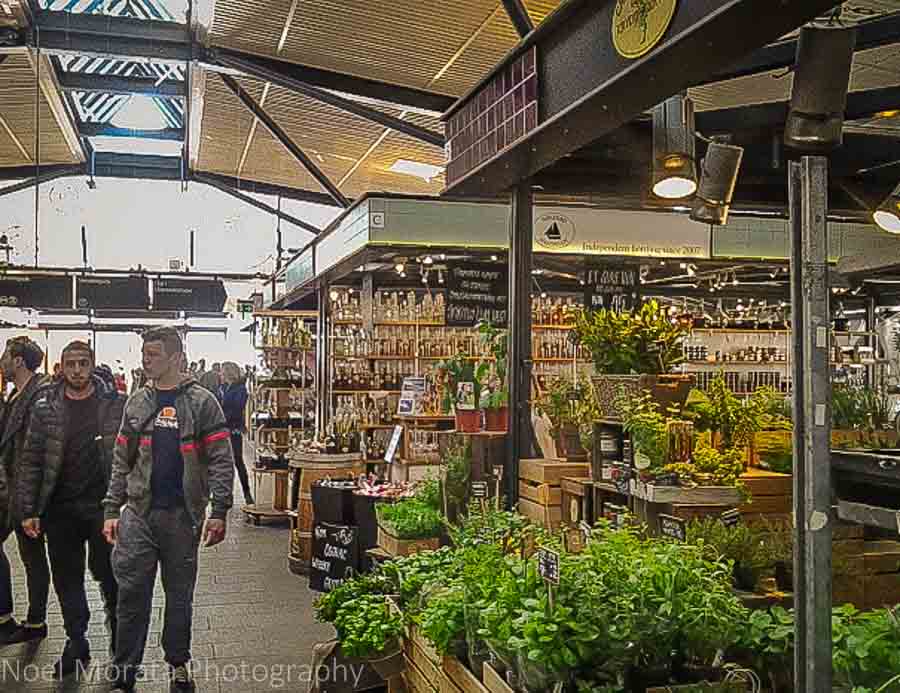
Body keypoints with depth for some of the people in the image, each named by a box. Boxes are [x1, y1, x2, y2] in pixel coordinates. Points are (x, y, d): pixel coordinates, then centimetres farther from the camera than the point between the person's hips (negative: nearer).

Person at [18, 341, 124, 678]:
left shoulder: (114, 403, -3)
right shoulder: (46, 406, 1)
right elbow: (31, 460, 2)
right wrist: (29, 510, -2)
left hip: (103, 505, -2)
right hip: (60, 508, 2)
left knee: (109, 575, 6)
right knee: (67, 578, 12)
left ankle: (120, 641, 26)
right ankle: (76, 642, 28)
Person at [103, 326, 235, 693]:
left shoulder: (202, 402, -5)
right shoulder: (137, 403, 7)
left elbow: (221, 460, -8)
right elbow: (121, 461, 10)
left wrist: (218, 512, -14)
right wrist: (111, 510, 4)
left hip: (183, 515, -2)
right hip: (138, 512, 3)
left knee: (180, 594, 10)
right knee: (131, 592, 3)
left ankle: (178, 664, 26)